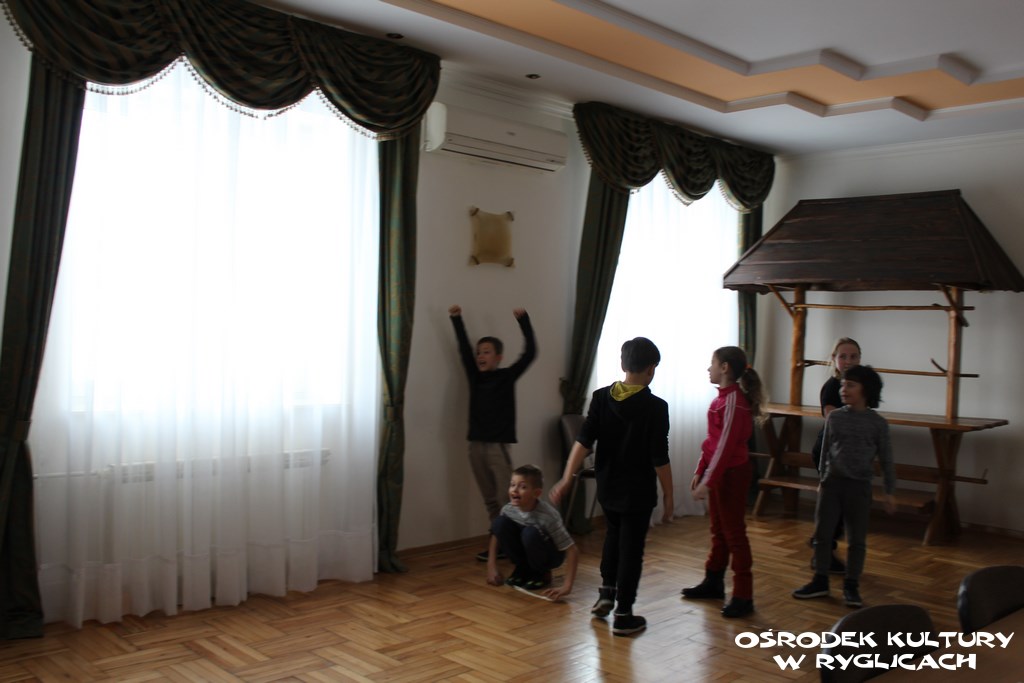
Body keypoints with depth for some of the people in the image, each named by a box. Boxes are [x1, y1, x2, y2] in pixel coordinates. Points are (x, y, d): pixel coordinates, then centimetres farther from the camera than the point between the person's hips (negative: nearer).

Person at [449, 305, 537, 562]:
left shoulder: (507, 376, -2)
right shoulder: (475, 377, 9)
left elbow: (530, 352, -10)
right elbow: (464, 349, 8)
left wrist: (523, 320, -17)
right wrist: (457, 319, 0)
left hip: (499, 446, -5)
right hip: (476, 446, 5)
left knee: (507, 500, -6)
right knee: (490, 501, 10)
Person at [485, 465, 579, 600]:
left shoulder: (548, 516, -32)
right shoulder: (509, 509, -19)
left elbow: (572, 550, -32)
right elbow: (496, 532, -1)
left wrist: (566, 586, -39)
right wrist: (492, 567, -9)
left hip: (550, 555, -4)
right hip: (526, 552, 4)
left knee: (531, 533, -36)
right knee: (499, 522, -21)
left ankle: (541, 574, -5)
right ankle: (523, 569, -1)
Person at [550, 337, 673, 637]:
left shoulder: (601, 397, -5)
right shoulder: (655, 407, -16)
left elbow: (583, 441, -10)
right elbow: (660, 458, -15)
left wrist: (567, 478, -8)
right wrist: (668, 494, -4)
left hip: (607, 486, 4)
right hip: (638, 491, -4)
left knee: (613, 534, 27)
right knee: (631, 548, 5)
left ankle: (606, 593, 26)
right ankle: (623, 616, 11)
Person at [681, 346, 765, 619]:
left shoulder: (734, 401, -18)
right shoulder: (723, 397, 10)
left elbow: (725, 445, -22)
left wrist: (708, 481, -22)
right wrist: (700, 472, 15)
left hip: (732, 473, -9)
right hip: (718, 472, 9)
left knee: (734, 533, -3)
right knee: (719, 531, 18)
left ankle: (743, 597, 5)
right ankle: (713, 582, 30)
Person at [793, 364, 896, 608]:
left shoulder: (877, 423, -4)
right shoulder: (834, 417, 2)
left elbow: (886, 458, 0)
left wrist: (889, 491, -1)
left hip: (859, 486, -2)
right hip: (832, 482, 2)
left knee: (856, 538, 4)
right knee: (822, 533, 6)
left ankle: (851, 586, 17)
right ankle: (820, 581, 18)